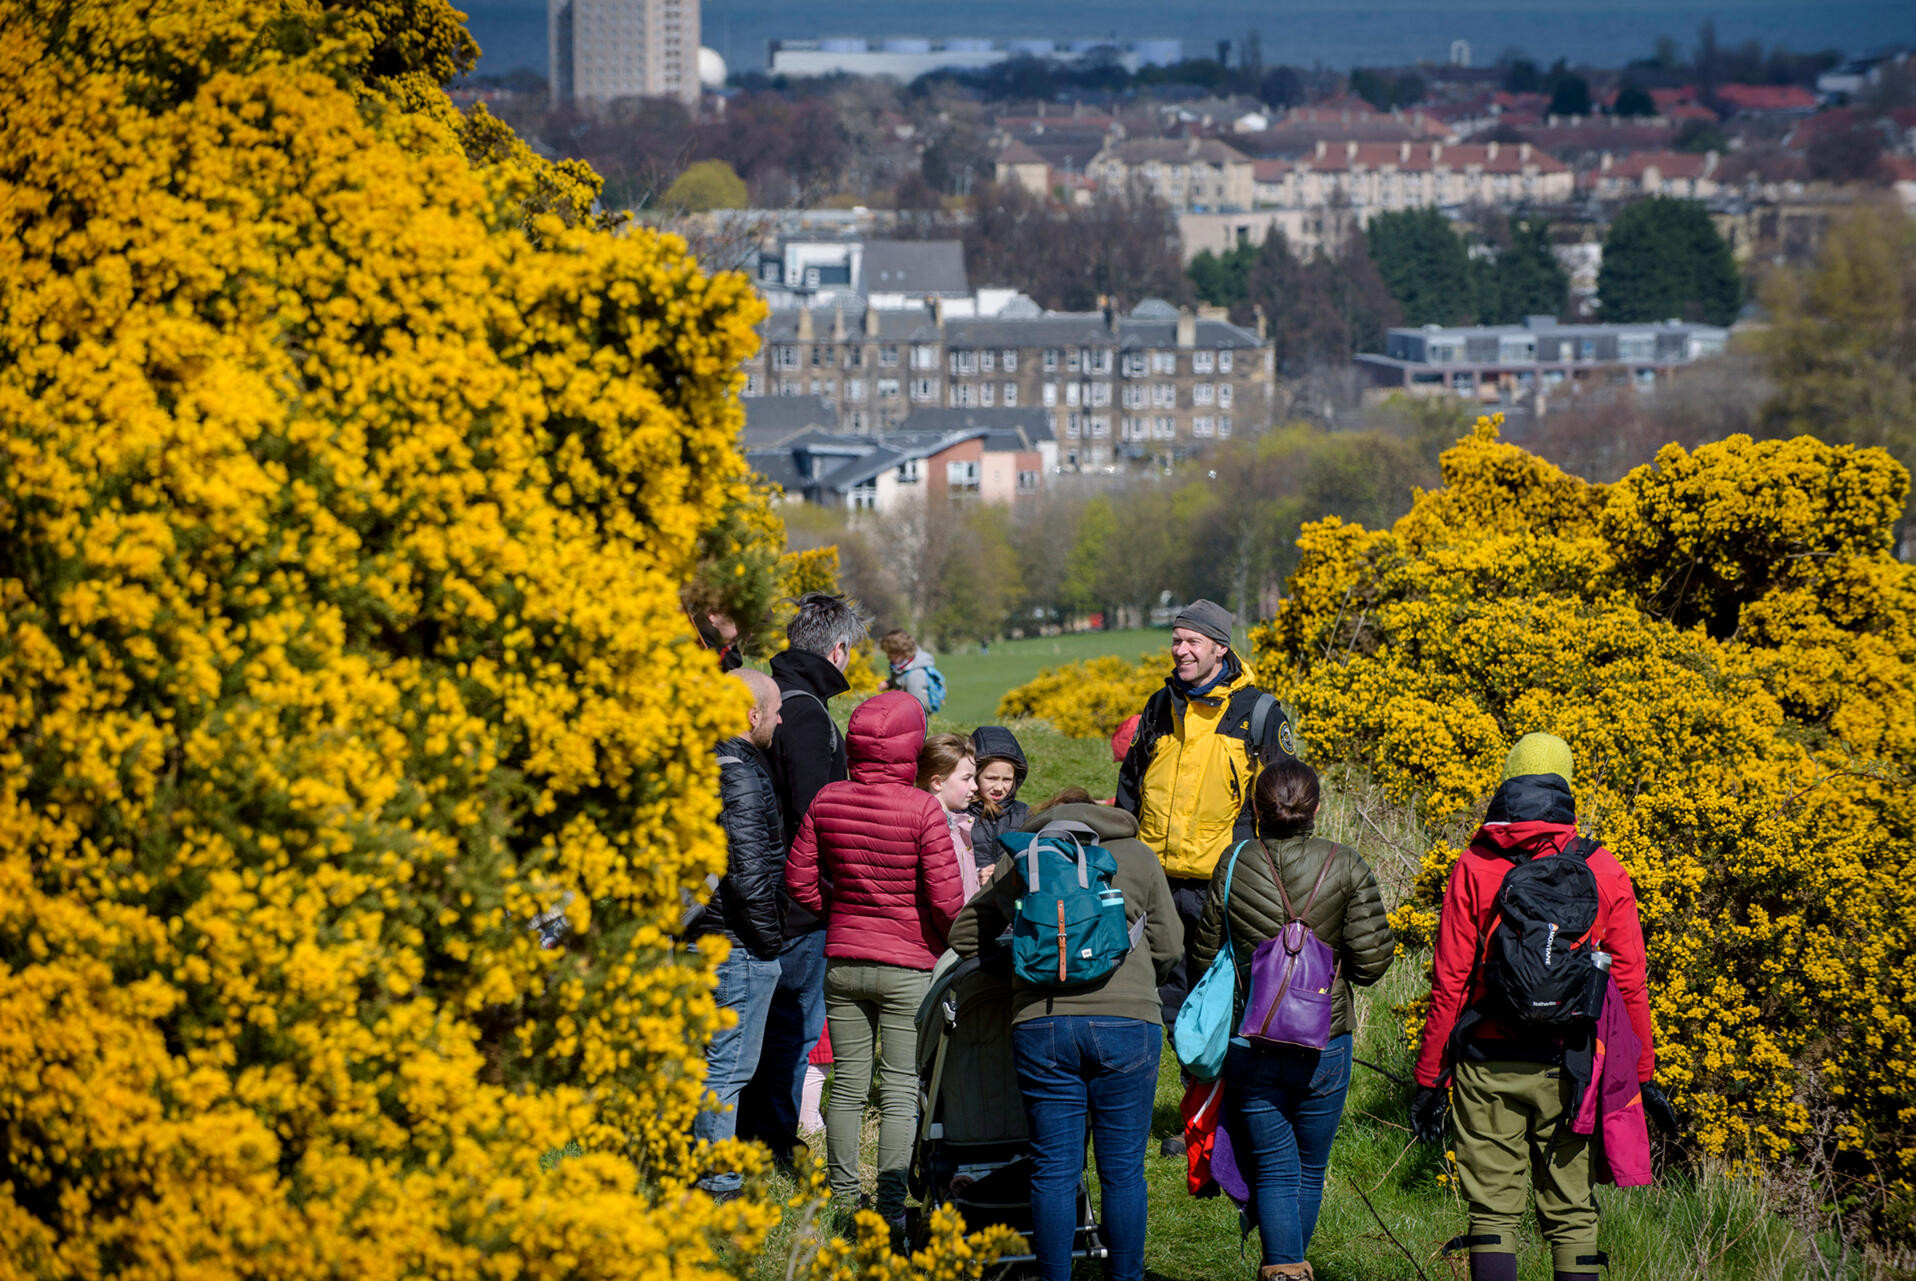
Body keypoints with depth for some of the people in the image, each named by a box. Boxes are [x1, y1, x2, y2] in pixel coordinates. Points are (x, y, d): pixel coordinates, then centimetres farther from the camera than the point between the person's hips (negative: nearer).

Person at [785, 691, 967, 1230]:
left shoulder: (827, 801, -3)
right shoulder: (922, 810, -16)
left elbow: (799, 880, 2)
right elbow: (945, 897, -15)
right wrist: (959, 941, 4)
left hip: (842, 961, 4)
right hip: (908, 964, -4)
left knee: (847, 1085, 14)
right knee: (901, 1092, 2)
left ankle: (843, 1193, 22)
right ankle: (891, 1206, 1)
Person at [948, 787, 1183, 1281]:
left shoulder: (1018, 859, 15)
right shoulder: (1138, 856, 14)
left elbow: (965, 935, 18)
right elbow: (1168, 947, 13)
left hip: (1041, 1023, 1)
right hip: (1127, 1019, -1)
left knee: (1054, 1169, 5)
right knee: (1123, 1169, 6)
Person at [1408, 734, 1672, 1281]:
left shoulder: (1473, 869, -3)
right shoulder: (1604, 871, 0)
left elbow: (1448, 984, -4)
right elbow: (1629, 984, 1)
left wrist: (1430, 1078, 2)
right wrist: (1642, 1073, 10)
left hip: (1489, 1070, -1)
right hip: (1570, 1071, 1)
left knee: (1493, 1210, 1)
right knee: (1572, 1215, 7)